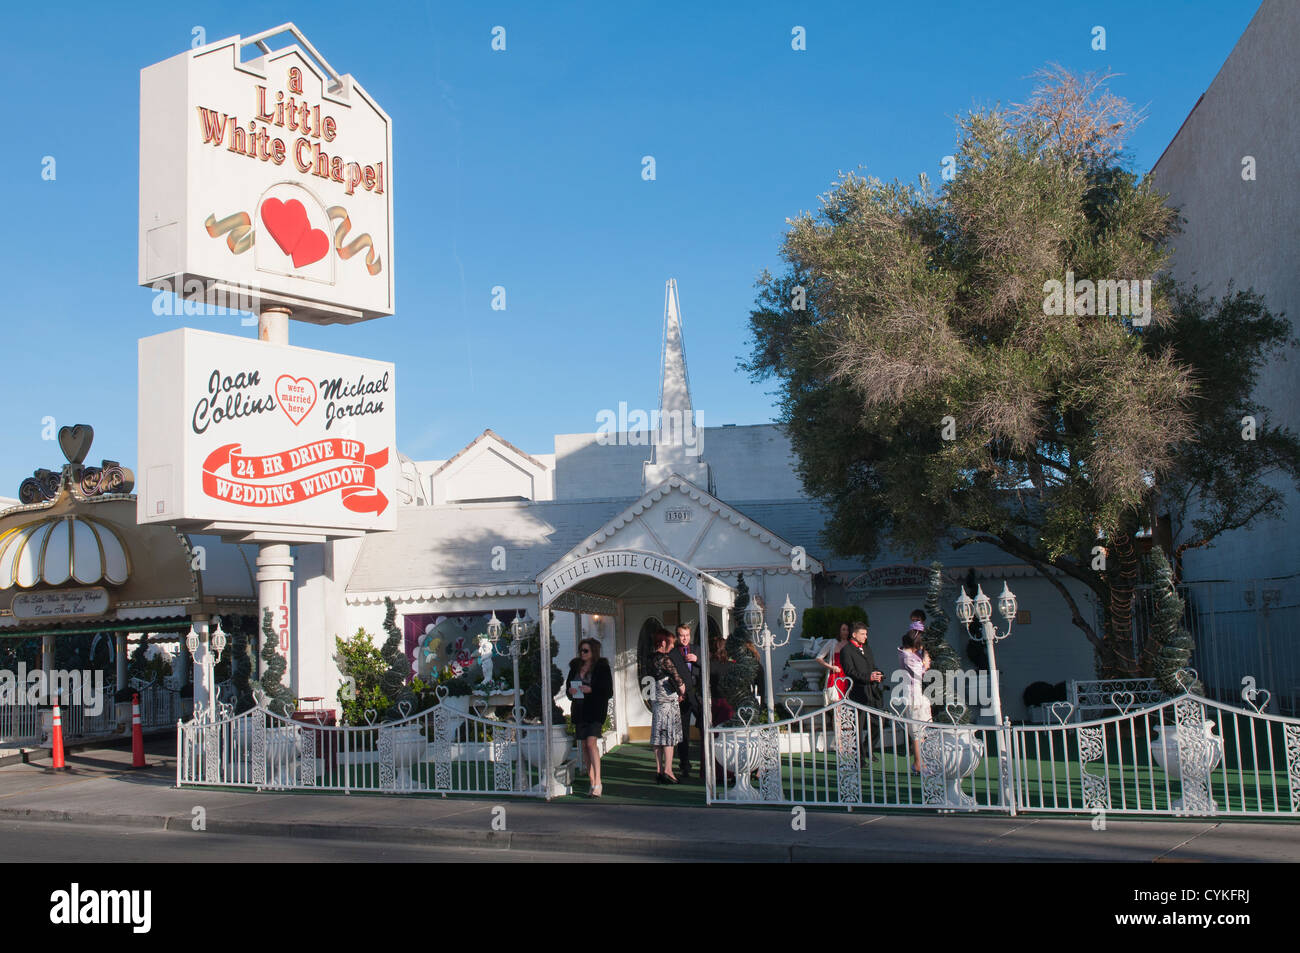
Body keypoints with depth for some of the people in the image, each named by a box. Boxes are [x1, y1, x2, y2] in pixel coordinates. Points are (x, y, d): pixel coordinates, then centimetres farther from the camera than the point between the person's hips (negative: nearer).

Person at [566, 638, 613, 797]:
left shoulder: (602, 667, -4)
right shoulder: (575, 667, 11)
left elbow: (608, 692, -6)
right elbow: (568, 685, 20)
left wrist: (591, 690, -19)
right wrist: (570, 691, -3)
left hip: (595, 710, -5)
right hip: (579, 711, 6)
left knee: (591, 742, -18)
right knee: (583, 745, 4)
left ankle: (597, 782, -17)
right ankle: (591, 781, 11)